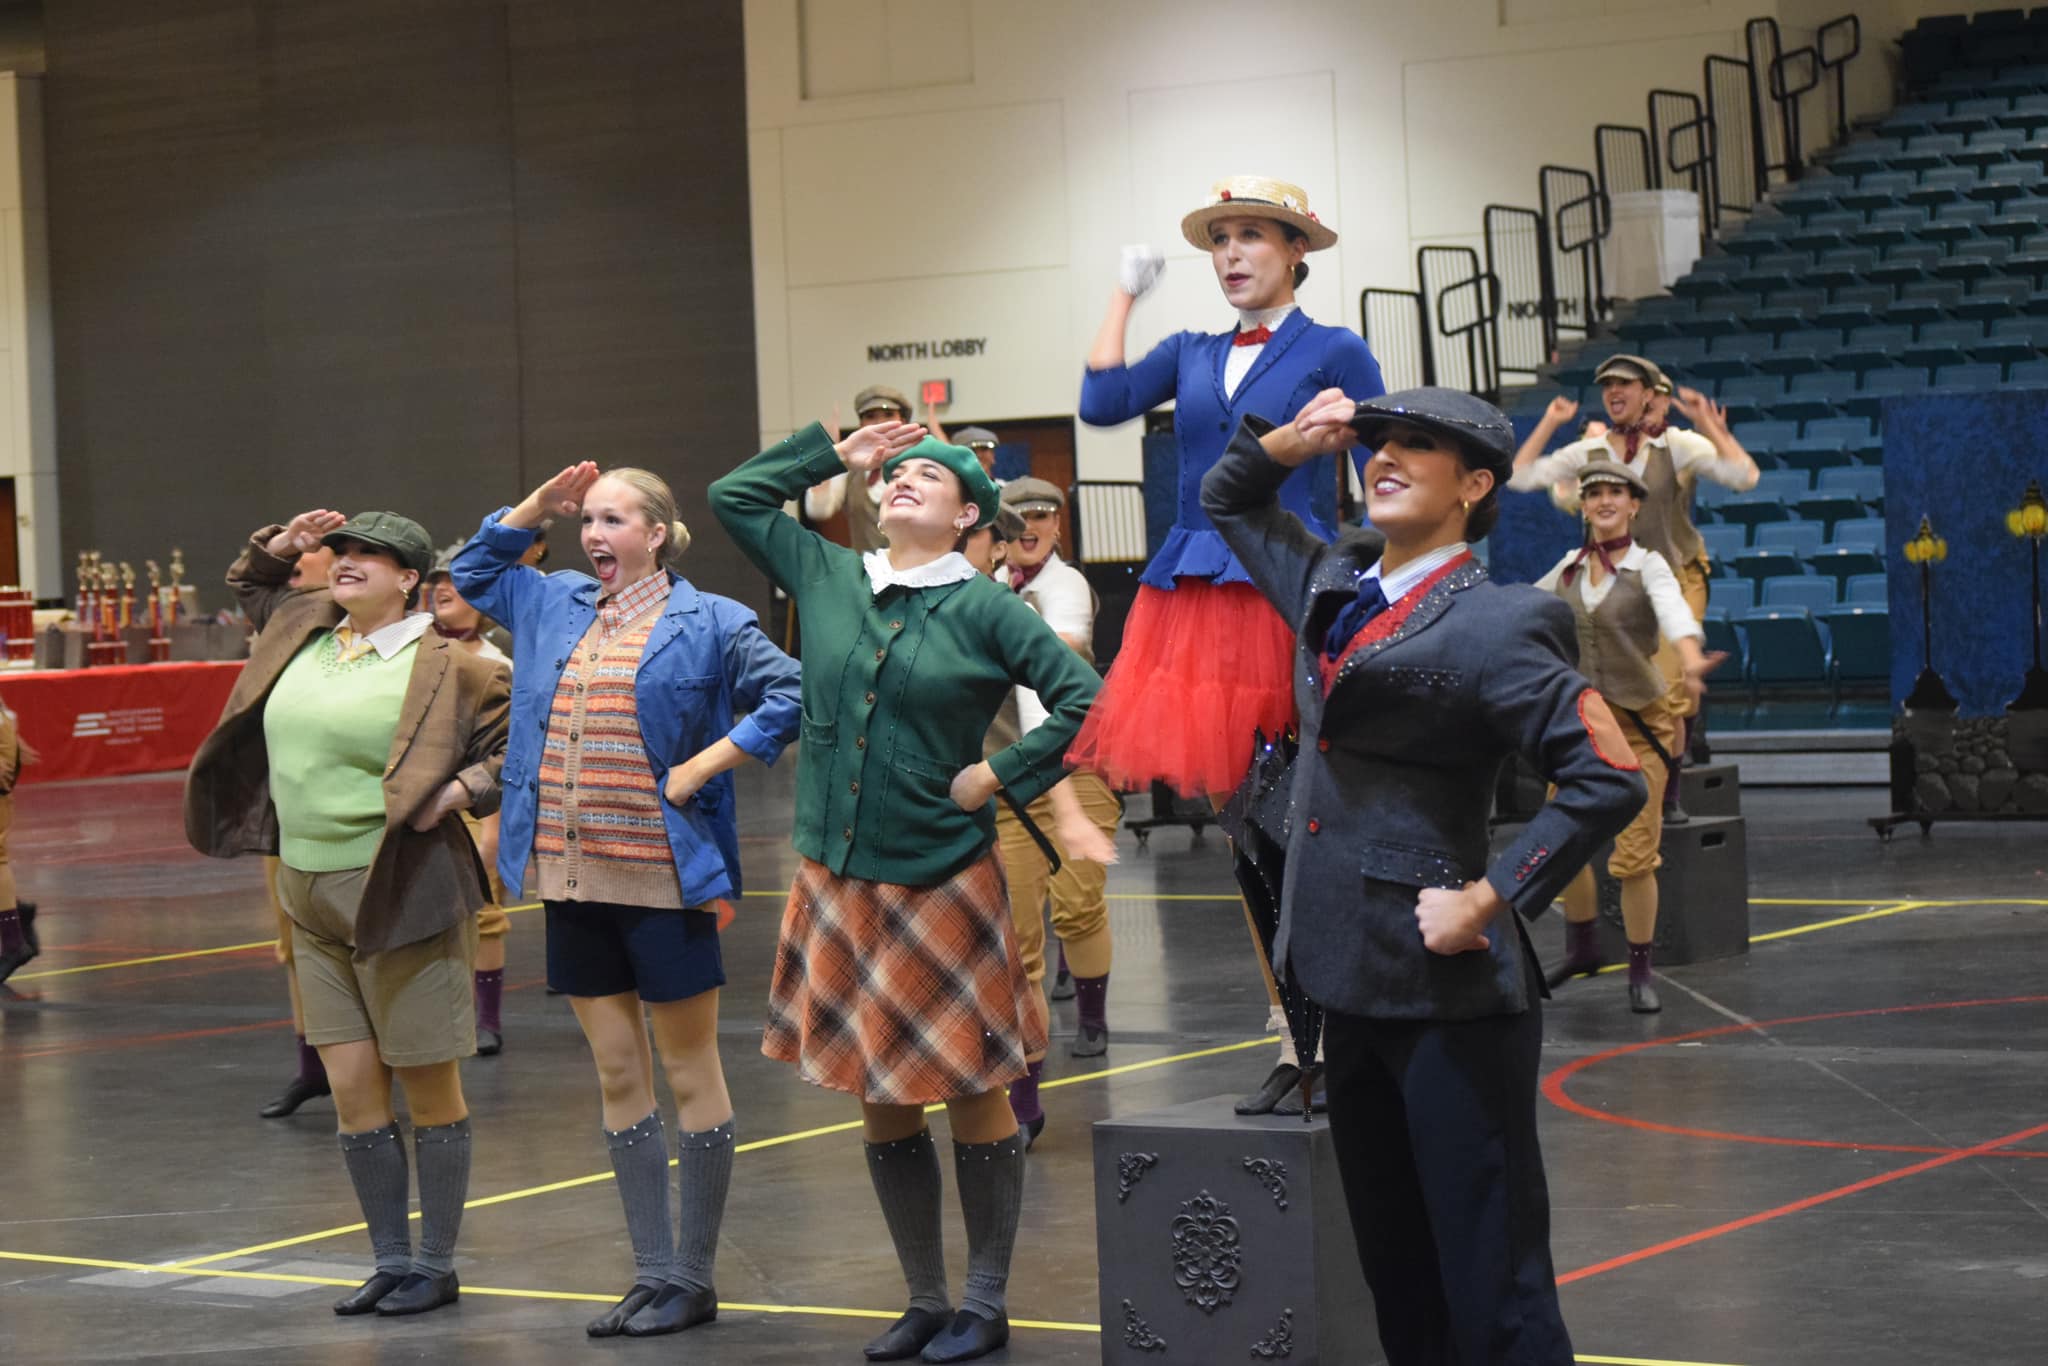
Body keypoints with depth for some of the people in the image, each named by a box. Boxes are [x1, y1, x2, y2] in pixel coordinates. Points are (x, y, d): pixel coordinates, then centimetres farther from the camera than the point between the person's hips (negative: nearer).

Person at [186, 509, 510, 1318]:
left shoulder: (442, 668, -8)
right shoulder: (305, 631, 11)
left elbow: (516, 742, -4)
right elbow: (248, 585, 30)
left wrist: (463, 790, -19)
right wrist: (283, 544, 12)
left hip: (401, 894, -7)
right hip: (311, 894, 7)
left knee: (427, 1085, 2)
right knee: (353, 1087, 7)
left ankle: (437, 1267, 11)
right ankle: (391, 1261, 17)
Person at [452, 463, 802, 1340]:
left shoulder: (707, 623, -5)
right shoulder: (555, 607, 12)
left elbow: (789, 695, -13)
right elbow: (473, 574, 27)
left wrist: (702, 766, -17)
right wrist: (536, 507, 13)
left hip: (662, 880, -6)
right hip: (572, 876, 6)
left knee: (690, 1076, 3)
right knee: (618, 1076, 9)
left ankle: (693, 1277, 10)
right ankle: (652, 1272, 16)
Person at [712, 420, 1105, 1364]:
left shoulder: (984, 608, -7)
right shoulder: (828, 578, 6)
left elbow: (1083, 700, -10)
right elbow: (732, 496, 14)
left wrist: (1000, 777, -10)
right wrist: (836, 455, 10)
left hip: (942, 886, -5)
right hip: (837, 885, 5)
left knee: (973, 1095, 3)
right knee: (880, 1105, 11)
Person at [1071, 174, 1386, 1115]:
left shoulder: (1334, 354, 2)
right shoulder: (1192, 355, 16)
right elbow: (1102, 404, 0)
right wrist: (1125, 293, 9)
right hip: (1194, 597, 5)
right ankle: (1295, 1042, 13)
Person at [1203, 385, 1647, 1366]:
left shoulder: (1494, 625, -13)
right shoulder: (1332, 586, 11)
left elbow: (1608, 780, -20)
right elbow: (1228, 499, 28)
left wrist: (1488, 900, -19)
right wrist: (1287, 441, 8)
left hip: (1449, 992, -8)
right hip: (1351, 976, 8)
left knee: (1489, 1280, -4)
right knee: (1395, 1268, 17)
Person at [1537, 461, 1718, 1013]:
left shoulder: (1648, 566, -7)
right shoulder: (1568, 569, 7)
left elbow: (1674, 611, -27)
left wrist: (1691, 659, -47)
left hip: (1639, 721, -4)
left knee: (1635, 854, -7)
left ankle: (1640, 972, 6)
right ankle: (1582, 948, 30)